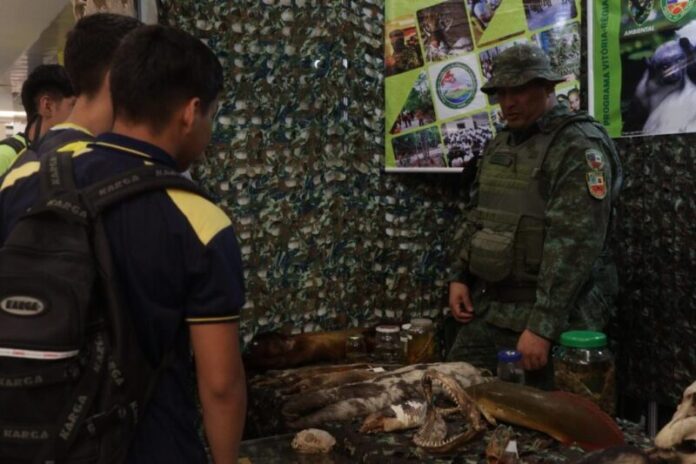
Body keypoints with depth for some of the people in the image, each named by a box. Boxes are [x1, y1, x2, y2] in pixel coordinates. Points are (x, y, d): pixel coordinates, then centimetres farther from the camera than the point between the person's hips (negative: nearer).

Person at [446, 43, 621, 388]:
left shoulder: (580, 146, -14)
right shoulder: (499, 144, 13)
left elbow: (574, 244, -22)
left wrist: (543, 325, -25)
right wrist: (459, 277, 8)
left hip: (547, 312, -7)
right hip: (486, 306, 8)